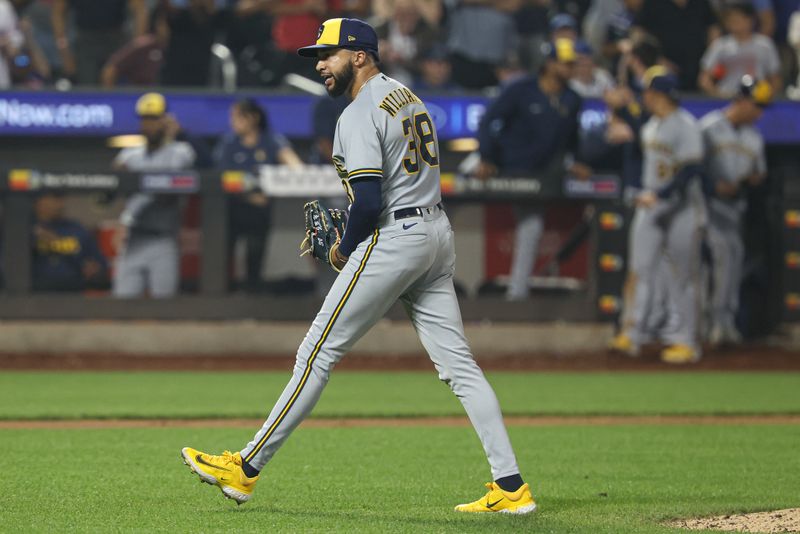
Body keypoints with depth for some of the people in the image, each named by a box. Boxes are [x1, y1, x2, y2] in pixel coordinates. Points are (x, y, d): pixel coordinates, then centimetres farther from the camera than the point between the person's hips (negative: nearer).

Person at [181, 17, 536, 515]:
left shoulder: (360, 114, -13)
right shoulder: (408, 97, 16)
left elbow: (369, 202, -22)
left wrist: (344, 249, -4)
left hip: (392, 241, -9)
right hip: (438, 231, 9)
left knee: (319, 353, -2)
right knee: (459, 365, 5)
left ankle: (247, 469, 3)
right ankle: (511, 487, -2)